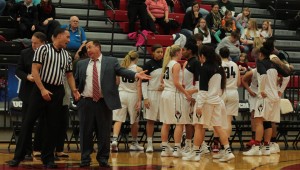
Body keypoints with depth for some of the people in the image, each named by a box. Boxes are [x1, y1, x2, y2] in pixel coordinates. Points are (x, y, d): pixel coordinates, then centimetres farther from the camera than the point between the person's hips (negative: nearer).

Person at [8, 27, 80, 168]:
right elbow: (35, 70, -10)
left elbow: (69, 75, 20)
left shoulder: (66, 56, 12)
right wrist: (42, 89, -16)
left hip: (57, 92, 5)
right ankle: (18, 156, 3)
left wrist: (74, 90, 4)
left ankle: (48, 158, 15)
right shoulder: (43, 49, -5)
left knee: (53, 125, 7)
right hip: (41, 89, -5)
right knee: (29, 121, -3)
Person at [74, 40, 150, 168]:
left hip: (104, 103, -2)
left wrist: (136, 75, -21)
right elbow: (75, 81, 18)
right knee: (86, 132, 5)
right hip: (86, 102, 2)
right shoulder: (81, 64, 13)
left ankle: (103, 159, 12)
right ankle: (85, 159, 13)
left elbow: (122, 71, -6)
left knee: (104, 133, 2)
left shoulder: (111, 61, 5)